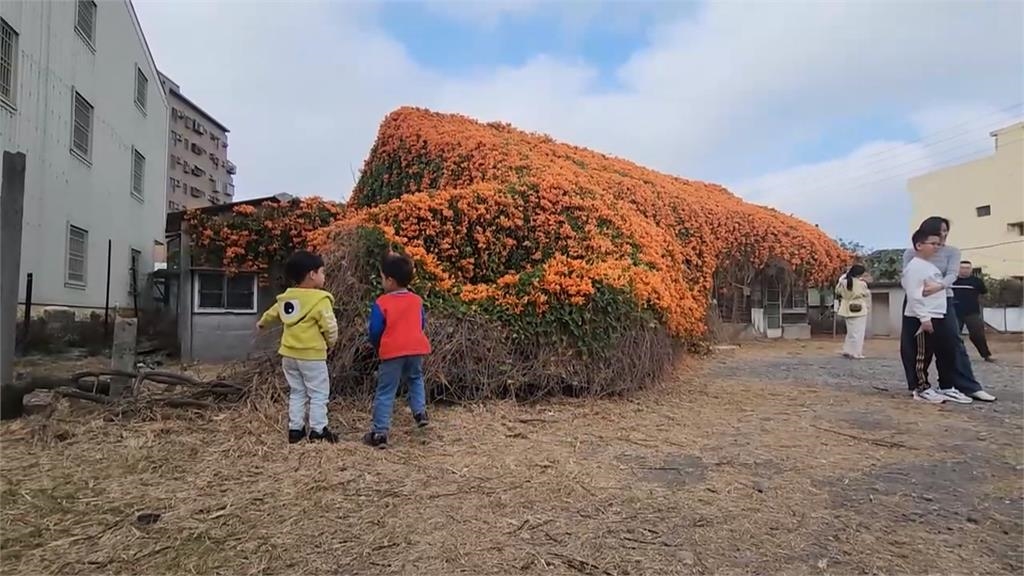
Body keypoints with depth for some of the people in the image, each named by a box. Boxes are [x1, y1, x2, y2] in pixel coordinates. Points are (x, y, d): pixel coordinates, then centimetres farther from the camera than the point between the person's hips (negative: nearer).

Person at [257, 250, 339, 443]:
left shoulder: (285, 297, 7)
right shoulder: (320, 299, -17)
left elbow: (271, 313, 26)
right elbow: (330, 327, -18)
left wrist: (261, 324, 48)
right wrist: (331, 341, 4)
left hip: (289, 354, 7)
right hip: (312, 355, -7)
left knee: (296, 392, 18)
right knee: (318, 393, 5)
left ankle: (295, 429, 22)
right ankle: (318, 431, 8)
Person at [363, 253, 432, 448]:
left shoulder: (382, 303, -7)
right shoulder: (417, 300, 7)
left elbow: (374, 331, -5)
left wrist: (377, 346, 16)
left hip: (392, 352, -4)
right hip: (416, 349, 4)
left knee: (385, 392, 3)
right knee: (415, 378, 31)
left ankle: (380, 432, 3)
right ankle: (420, 411, 21)